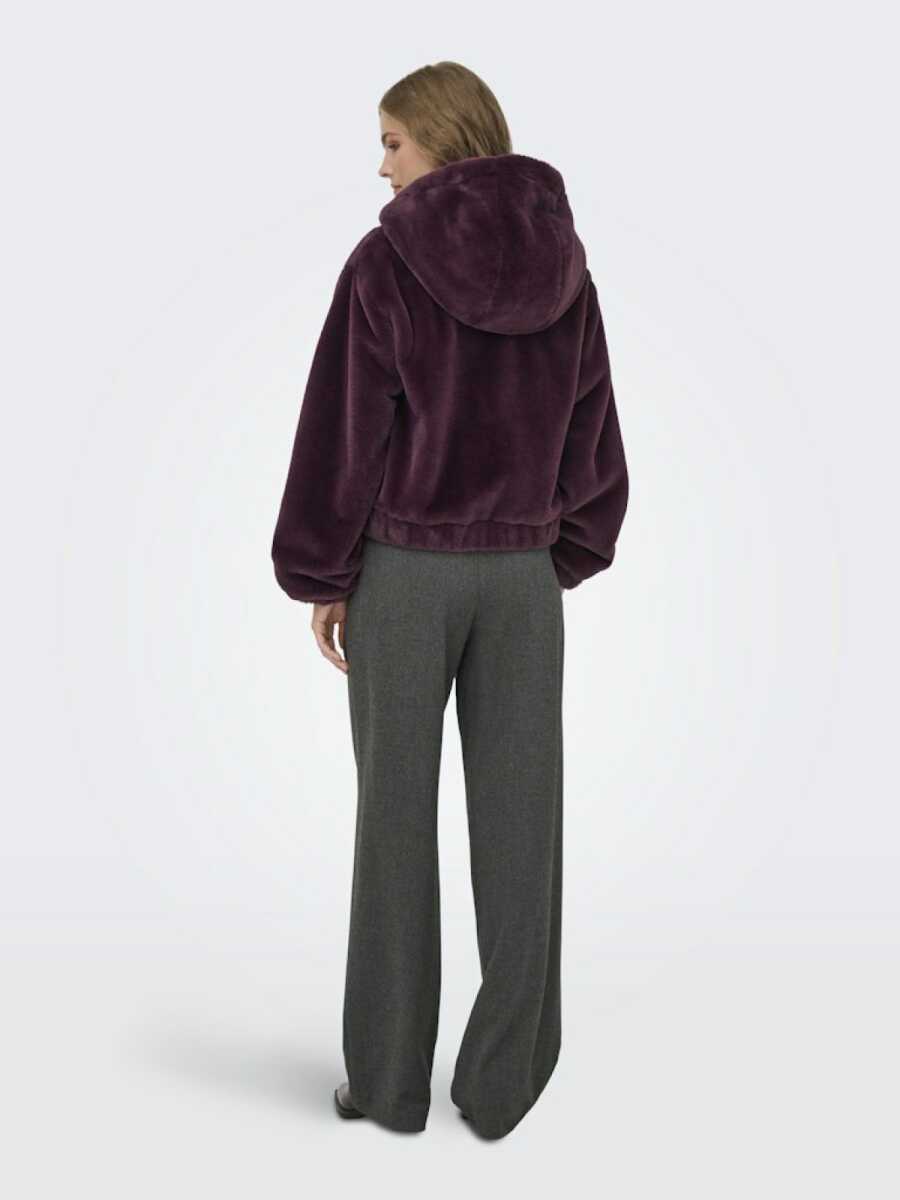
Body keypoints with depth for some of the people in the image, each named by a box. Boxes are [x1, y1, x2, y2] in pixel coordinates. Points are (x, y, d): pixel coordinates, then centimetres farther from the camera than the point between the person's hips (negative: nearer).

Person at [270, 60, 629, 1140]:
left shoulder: (390, 259, -9)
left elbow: (344, 430, -9)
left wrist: (320, 576, 0)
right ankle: (502, 1083, 15)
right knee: (518, 827, 7)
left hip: (404, 569, -3)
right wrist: (564, 557, 14)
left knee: (396, 822, 6)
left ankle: (389, 1079, 15)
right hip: (524, 574, 4)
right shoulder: (563, 264, 5)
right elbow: (590, 431, 8)